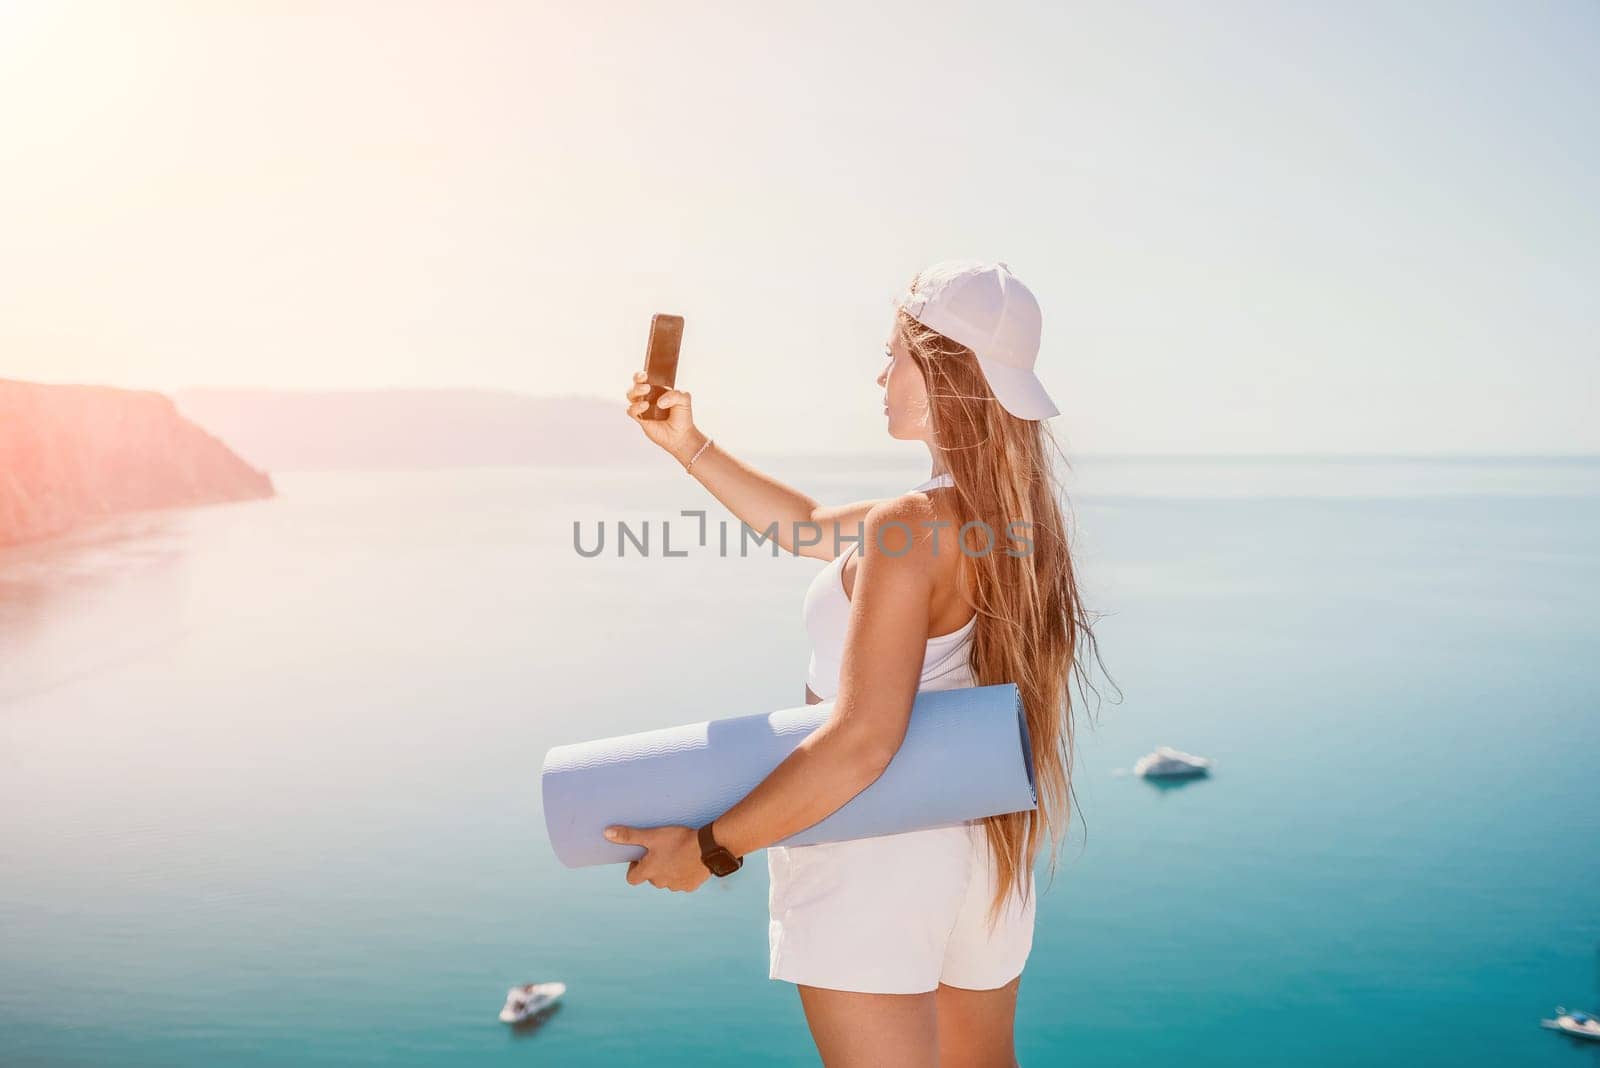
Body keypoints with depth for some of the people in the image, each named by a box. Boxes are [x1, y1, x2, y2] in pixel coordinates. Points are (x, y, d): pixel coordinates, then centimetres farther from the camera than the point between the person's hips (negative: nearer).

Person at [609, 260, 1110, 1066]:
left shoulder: (908, 528, -23)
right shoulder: (1008, 516, 5)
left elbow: (863, 741, -28)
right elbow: (811, 530, 15)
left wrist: (708, 847, -19)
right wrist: (690, 447, 14)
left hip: (875, 855, -9)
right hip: (983, 843, 9)